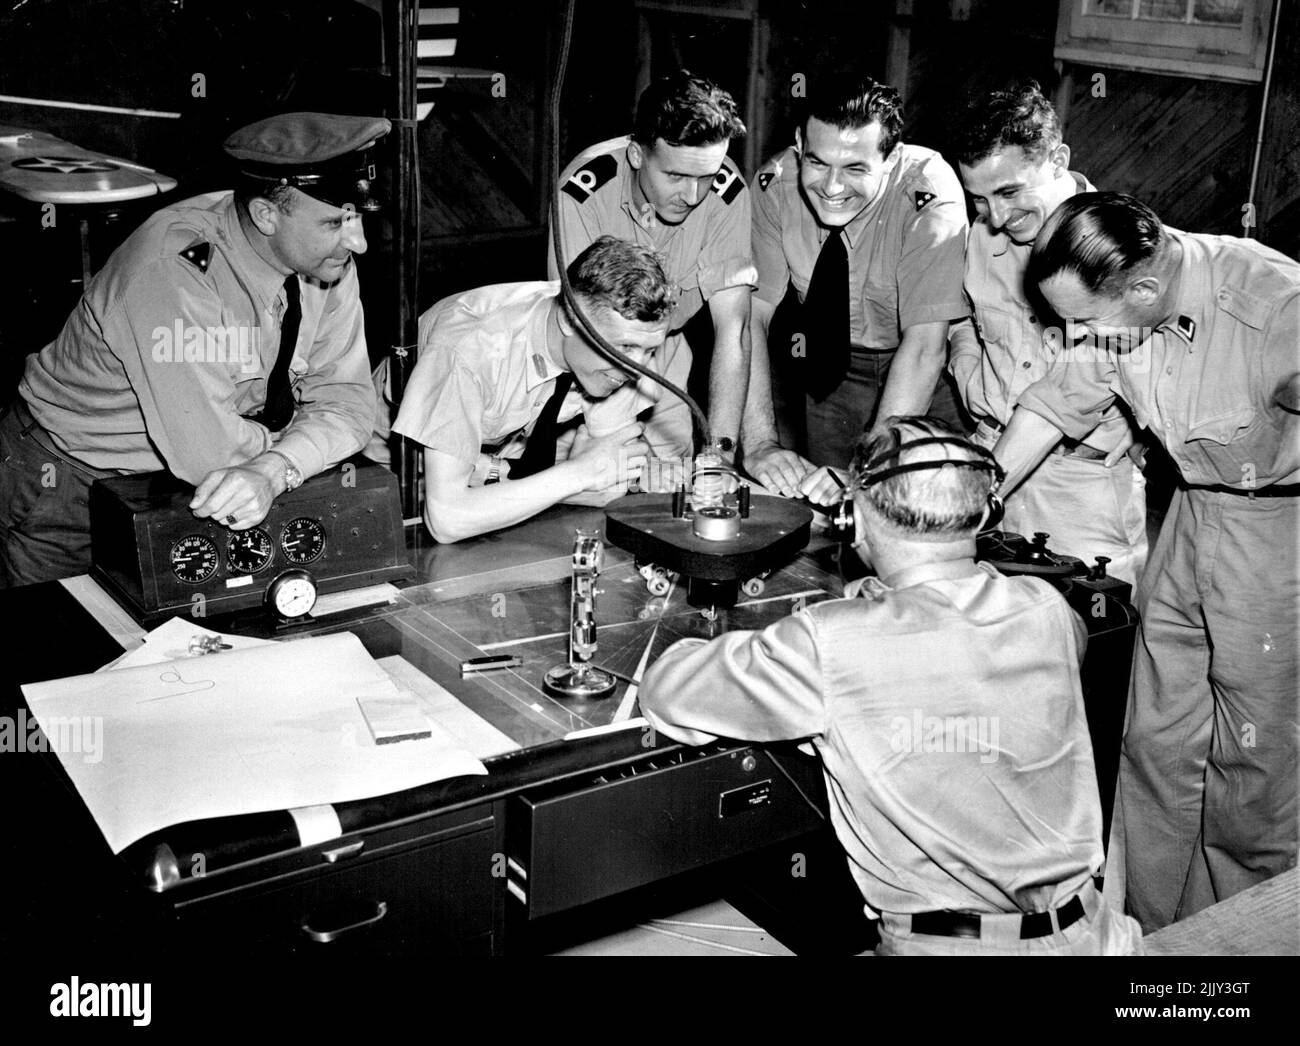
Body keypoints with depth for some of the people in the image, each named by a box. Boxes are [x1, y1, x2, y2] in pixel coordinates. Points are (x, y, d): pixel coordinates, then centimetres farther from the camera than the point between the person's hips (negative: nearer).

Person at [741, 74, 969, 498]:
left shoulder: (929, 193, -29)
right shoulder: (775, 184, -19)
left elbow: (924, 345, -33)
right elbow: (750, 313, -19)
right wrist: (760, 443, -31)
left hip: (926, 374, -2)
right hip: (833, 361, 3)